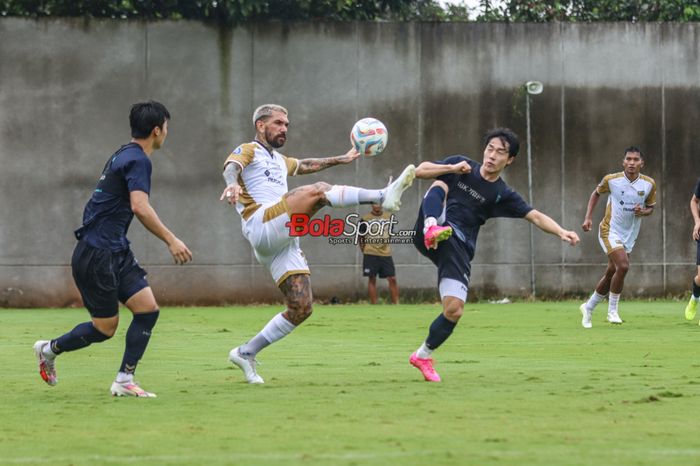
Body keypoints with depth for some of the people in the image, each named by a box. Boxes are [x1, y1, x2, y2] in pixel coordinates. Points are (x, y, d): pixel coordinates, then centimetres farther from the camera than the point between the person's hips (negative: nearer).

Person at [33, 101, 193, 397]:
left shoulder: (124, 156, 15)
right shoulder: (137, 160, -15)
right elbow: (140, 207, -27)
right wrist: (171, 241, -26)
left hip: (116, 253, 10)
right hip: (97, 255, -10)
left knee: (148, 309, -2)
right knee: (105, 328, -1)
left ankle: (124, 381, 1)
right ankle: (49, 349, 21)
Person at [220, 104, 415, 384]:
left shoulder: (279, 160, 34)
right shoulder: (248, 151, 7)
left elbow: (305, 166, 54)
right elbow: (231, 167, -16)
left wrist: (340, 159, 61)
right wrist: (232, 182, -40)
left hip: (284, 242, 9)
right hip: (262, 226, -9)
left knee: (301, 308, -2)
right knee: (318, 191, -26)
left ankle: (246, 353, 8)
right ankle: (384, 196, -31)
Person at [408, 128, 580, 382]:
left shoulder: (502, 194, 8)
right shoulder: (461, 165, 11)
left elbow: (536, 217, -1)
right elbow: (420, 171, 6)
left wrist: (561, 232, -20)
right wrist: (452, 168, -9)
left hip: (459, 249, 0)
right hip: (432, 237, 0)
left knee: (454, 310, -11)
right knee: (439, 187, -24)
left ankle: (424, 355, 15)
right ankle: (431, 229, -54)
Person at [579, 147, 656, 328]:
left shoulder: (649, 184, -5)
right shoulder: (611, 180, -12)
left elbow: (650, 207, 9)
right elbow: (596, 193, 7)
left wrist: (643, 211, -14)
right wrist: (588, 218, 0)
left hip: (630, 235, 4)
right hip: (610, 230, -4)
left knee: (611, 274, 10)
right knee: (623, 266, -23)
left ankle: (588, 307, 30)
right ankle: (612, 311, -8)